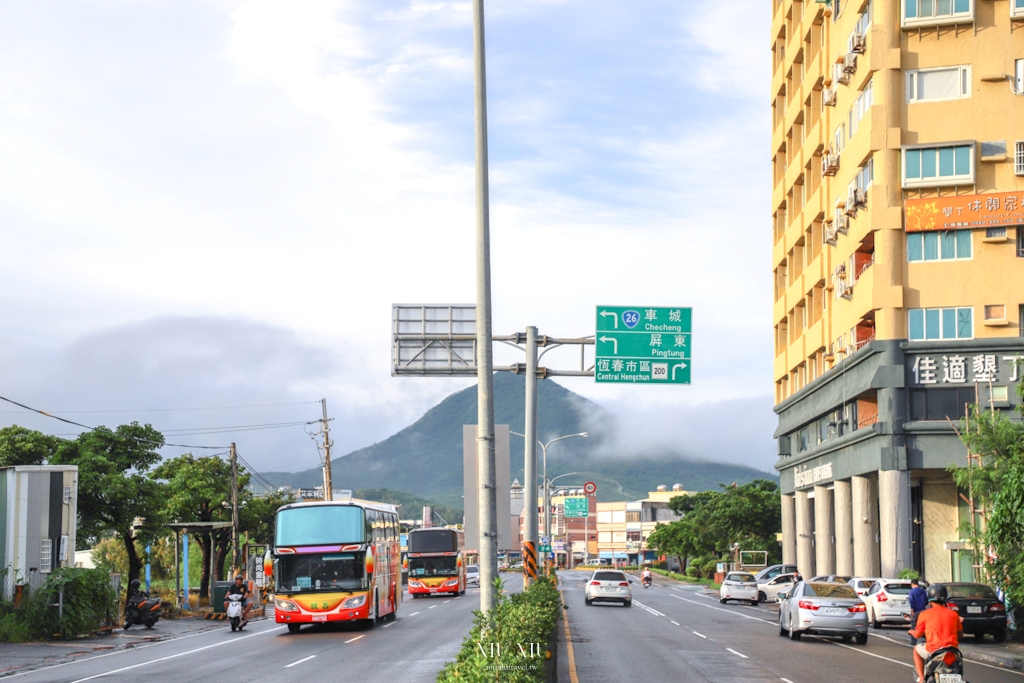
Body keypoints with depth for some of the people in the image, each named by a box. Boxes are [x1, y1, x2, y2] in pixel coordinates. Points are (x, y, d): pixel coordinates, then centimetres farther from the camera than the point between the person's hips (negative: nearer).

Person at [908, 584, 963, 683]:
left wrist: (911, 631, 27)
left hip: (933, 650, -3)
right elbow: (960, 634, 13)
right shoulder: (953, 614, 6)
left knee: (917, 650, 28)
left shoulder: (925, 614, -2)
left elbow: (917, 635, 4)